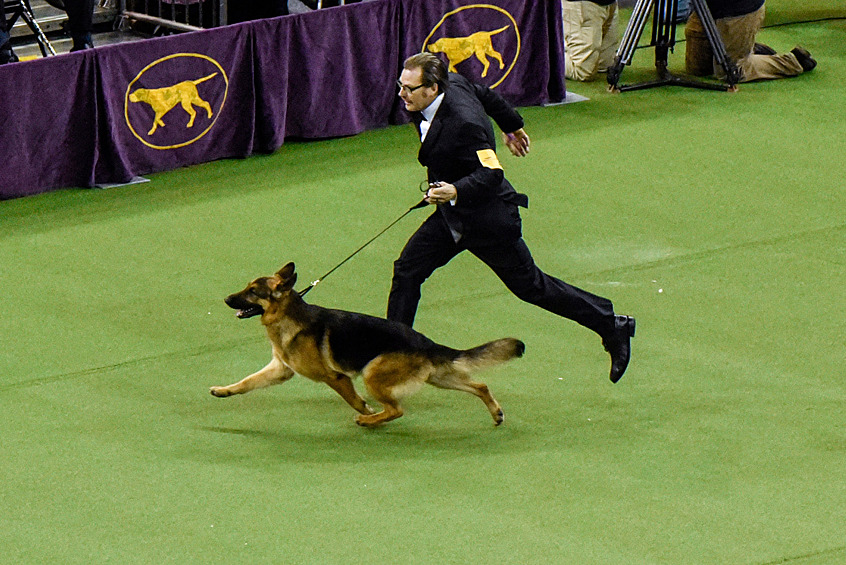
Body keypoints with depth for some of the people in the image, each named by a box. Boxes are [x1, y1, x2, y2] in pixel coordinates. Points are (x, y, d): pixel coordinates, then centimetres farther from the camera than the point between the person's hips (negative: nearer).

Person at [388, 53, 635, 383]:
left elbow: (491, 173, -32)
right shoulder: (454, 84, -7)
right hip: (453, 217, 9)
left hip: (488, 219, -9)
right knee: (407, 271, 2)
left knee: (530, 286, 7)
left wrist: (455, 191, -49)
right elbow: (487, 96, 11)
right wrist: (512, 127, 29)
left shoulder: (464, 124, -32)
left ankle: (612, 328, 23)